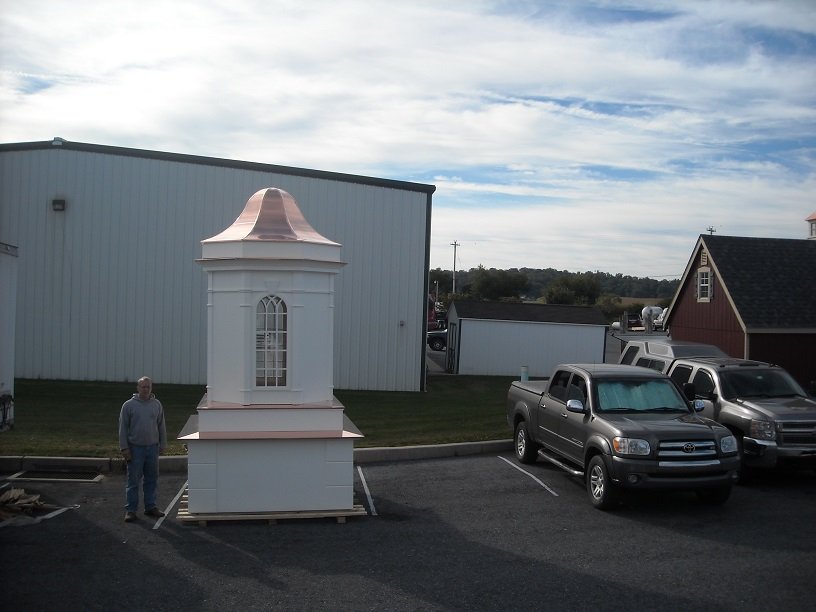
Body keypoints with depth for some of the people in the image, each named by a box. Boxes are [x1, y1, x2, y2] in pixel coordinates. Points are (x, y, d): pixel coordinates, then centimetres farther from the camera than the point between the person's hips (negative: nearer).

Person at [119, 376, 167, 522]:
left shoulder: (157, 405, 8)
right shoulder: (129, 405, -2)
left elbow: (161, 426, 13)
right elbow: (123, 428, -2)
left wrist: (163, 444, 9)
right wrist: (124, 448, -7)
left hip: (152, 447, 3)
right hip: (135, 448, -3)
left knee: (152, 479, 9)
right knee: (134, 480, 0)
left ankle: (150, 507, 20)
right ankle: (131, 510, 7)